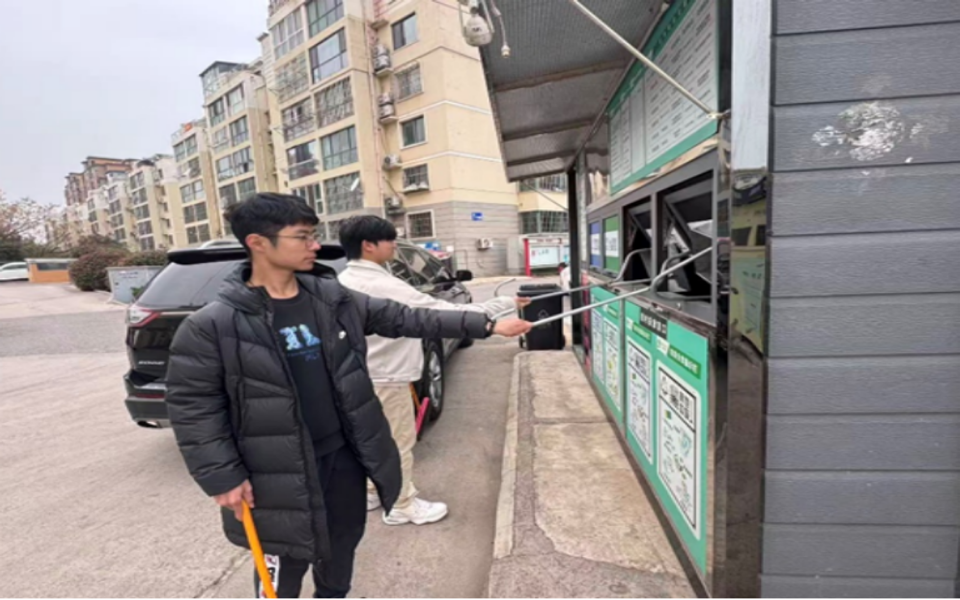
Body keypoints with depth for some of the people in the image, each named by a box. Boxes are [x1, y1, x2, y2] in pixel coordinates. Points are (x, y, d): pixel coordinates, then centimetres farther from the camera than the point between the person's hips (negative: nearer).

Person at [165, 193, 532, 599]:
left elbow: (407, 319, -3)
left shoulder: (335, 300, -4)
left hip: (344, 455, 4)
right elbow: (192, 406, -8)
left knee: (343, 545, 24)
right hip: (280, 474, -4)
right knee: (286, 565, 15)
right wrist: (222, 477, -11)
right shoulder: (212, 325, -14)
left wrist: (485, 325, -5)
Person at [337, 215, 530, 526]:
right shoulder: (385, 286, -25)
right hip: (385, 377, -9)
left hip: (361, 375, 9)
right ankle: (401, 505, 25)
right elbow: (444, 312, -25)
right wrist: (507, 303, -19)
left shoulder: (343, 282, 3)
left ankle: (370, 493, 41)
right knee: (399, 443, 8)